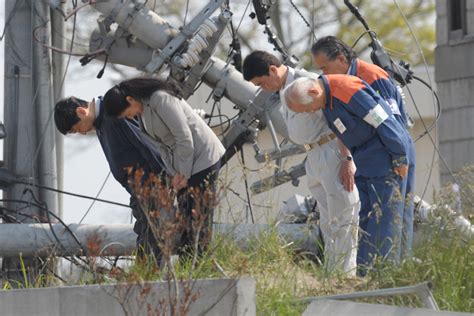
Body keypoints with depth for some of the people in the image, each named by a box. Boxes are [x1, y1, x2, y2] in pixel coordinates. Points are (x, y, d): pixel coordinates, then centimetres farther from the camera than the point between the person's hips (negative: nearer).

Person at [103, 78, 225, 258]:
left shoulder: (161, 99, -22)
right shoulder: (141, 110, 7)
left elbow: (184, 137, -22)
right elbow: (160, 144, 8)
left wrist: (184, 173, -14)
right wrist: (175, 174, -3)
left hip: (203, 157, -9)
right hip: (184, 165, 9)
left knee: (198, 218, -11)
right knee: (184, 216, 6)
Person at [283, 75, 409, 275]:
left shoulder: (348, 90, -25)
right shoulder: (327, 98, 5)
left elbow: (383, 122, -23)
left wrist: (400, 159, -17)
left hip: (384, 159, -9)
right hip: (361, 161, 9)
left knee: (384, 218, -8)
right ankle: (360, 271, 5)